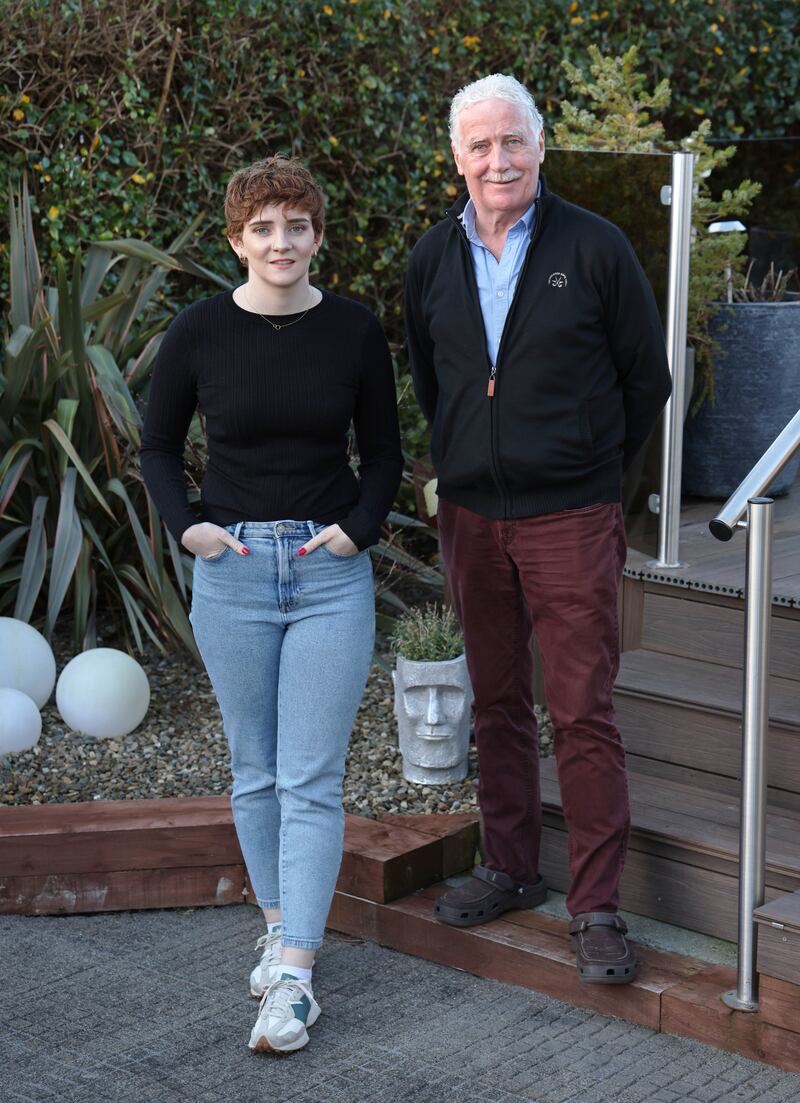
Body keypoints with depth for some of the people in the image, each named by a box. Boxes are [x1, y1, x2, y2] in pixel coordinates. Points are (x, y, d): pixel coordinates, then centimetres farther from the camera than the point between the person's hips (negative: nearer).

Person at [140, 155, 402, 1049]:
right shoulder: (199, 333, -2)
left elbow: (383, 452, 9)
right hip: (233, 572, 1)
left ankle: (293, 975, -4)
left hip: (332, 573, -1)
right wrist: (185, 524, -4)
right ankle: (277, 923, 27)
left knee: (311, 780, -5)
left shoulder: (353, 331, -1)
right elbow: (157, 446, 10)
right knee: (255, 770, 10)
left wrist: (357, 526, -5)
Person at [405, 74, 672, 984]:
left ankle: (596, 908, 3)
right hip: (469, 515, 4)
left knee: (583, 713, -4)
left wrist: (590, 467, 8)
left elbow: (646, 380, 3)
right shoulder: (433, 259, 7)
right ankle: (509, 868, 27)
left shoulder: (594, 248, -5)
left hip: (569, 517, -4)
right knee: (497, 702, 13)